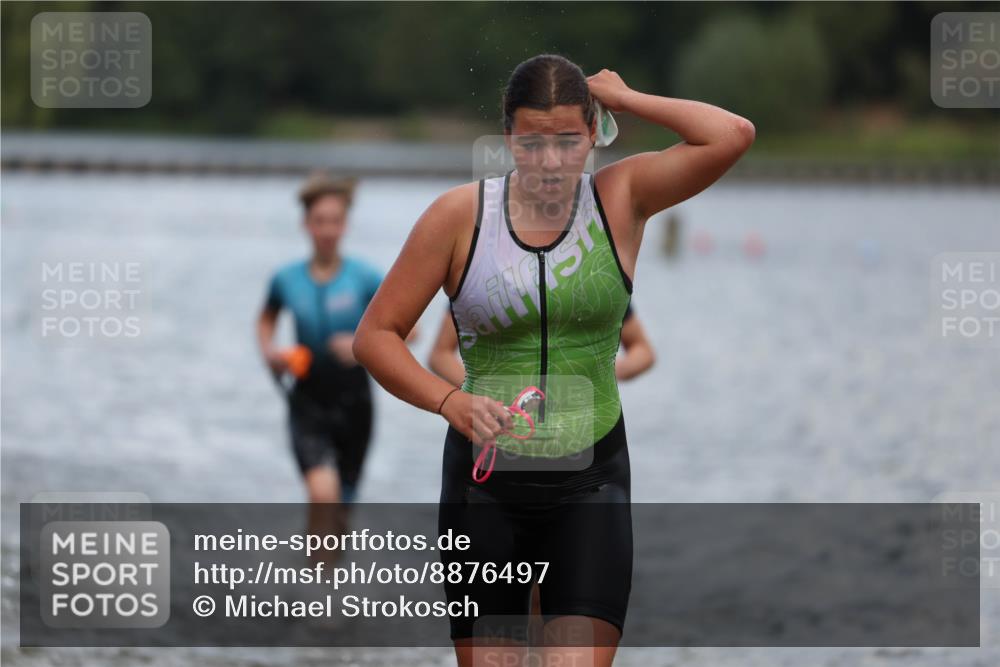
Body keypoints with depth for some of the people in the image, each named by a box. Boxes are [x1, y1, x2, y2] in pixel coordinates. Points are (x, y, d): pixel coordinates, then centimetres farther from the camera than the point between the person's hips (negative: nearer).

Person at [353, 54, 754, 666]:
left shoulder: (621, 198, -1)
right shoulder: (460, 215, -2)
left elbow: (734, 135, -14)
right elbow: (376, 335, -1)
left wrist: (622, 97, -4)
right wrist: (450, 401, -18)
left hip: (591, 483, 0)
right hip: (485, 480, 1)